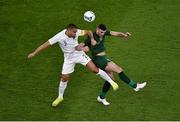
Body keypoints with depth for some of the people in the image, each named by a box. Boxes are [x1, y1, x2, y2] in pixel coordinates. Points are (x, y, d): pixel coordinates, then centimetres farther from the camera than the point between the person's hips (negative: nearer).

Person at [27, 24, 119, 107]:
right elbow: (46, 44, -26)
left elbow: (88, 32, -4)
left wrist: (92, 40, -18)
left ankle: (111, 82, 7)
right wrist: (34, 53, -29)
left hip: (80, 54, 1)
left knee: (95, 69, -9)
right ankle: (60, 97, 28)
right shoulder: (59, 37, -28)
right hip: (69, 58, -1)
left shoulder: (76, 33, -21)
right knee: (64, 78, 4)